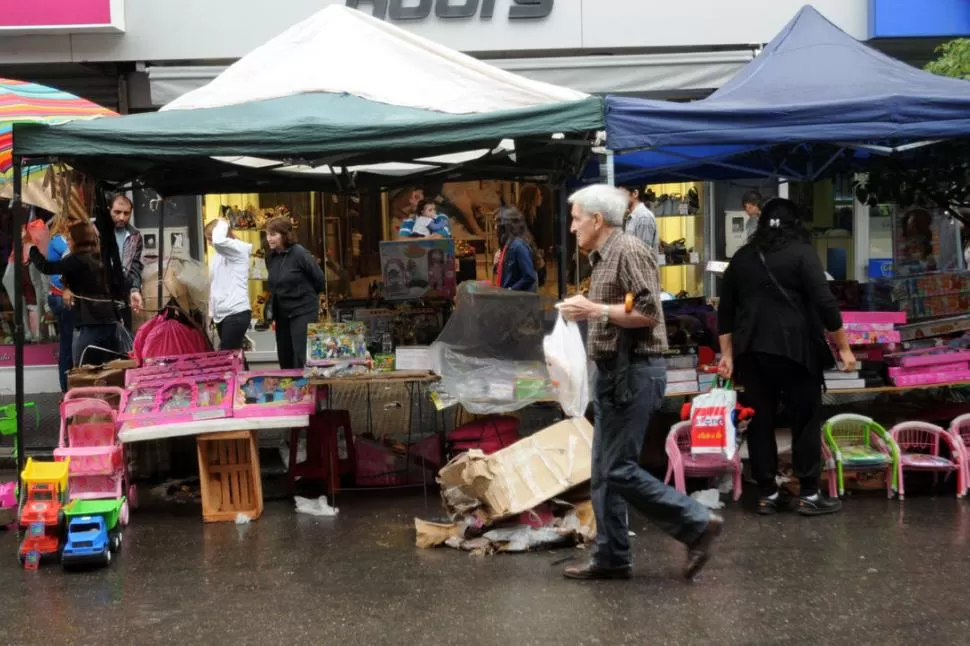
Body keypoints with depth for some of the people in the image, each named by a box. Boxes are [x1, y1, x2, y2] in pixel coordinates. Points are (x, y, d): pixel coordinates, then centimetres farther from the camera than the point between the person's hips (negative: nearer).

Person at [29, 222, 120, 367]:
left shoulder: (78, 260, -8)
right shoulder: (100, 259, 15)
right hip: (109, 321, 8)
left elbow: (47, 268, -9)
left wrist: (30, 246, 6)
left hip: (91, 324, -8)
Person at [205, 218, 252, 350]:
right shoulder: (219, 254, 17)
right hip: (221, 314, 9)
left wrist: (222, 224, -12)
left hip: (236, 313, -9)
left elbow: (218, 241, -31)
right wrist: (212, 311, 16)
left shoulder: (238, 248, -9)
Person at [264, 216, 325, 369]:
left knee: (302, 359, -9)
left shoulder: (299, 254, -15)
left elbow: (319, 279, -7)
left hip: (303, 312, -7)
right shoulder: (270, 257, 4)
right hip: (282, 313, 7)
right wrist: (273, 315, 15)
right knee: (285, 360, 11)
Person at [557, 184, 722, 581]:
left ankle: (697, 525, 0)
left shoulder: (629, 251, -13)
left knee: (619, 470, -9)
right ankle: (611, 556, 16)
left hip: (634, 373, -10)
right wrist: (585, 311, 11)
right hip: (612, 371, 10)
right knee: (604, 471, 10)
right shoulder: (604, 258, 17)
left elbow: (647, 312, -20)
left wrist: (595, 311, -17)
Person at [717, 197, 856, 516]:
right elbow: (824, 302, -11)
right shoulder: (801, 252, -4)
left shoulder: (742, 257, 12)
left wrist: (727, 355, 17)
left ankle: (767, 494, 10)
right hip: (794, 350, -4)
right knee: (805, 420, 3)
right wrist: (843, 347, -5)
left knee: (760, 422, 8)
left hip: (752, 351, 5)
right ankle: (809, 494, 4)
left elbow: (725, 311, 13)